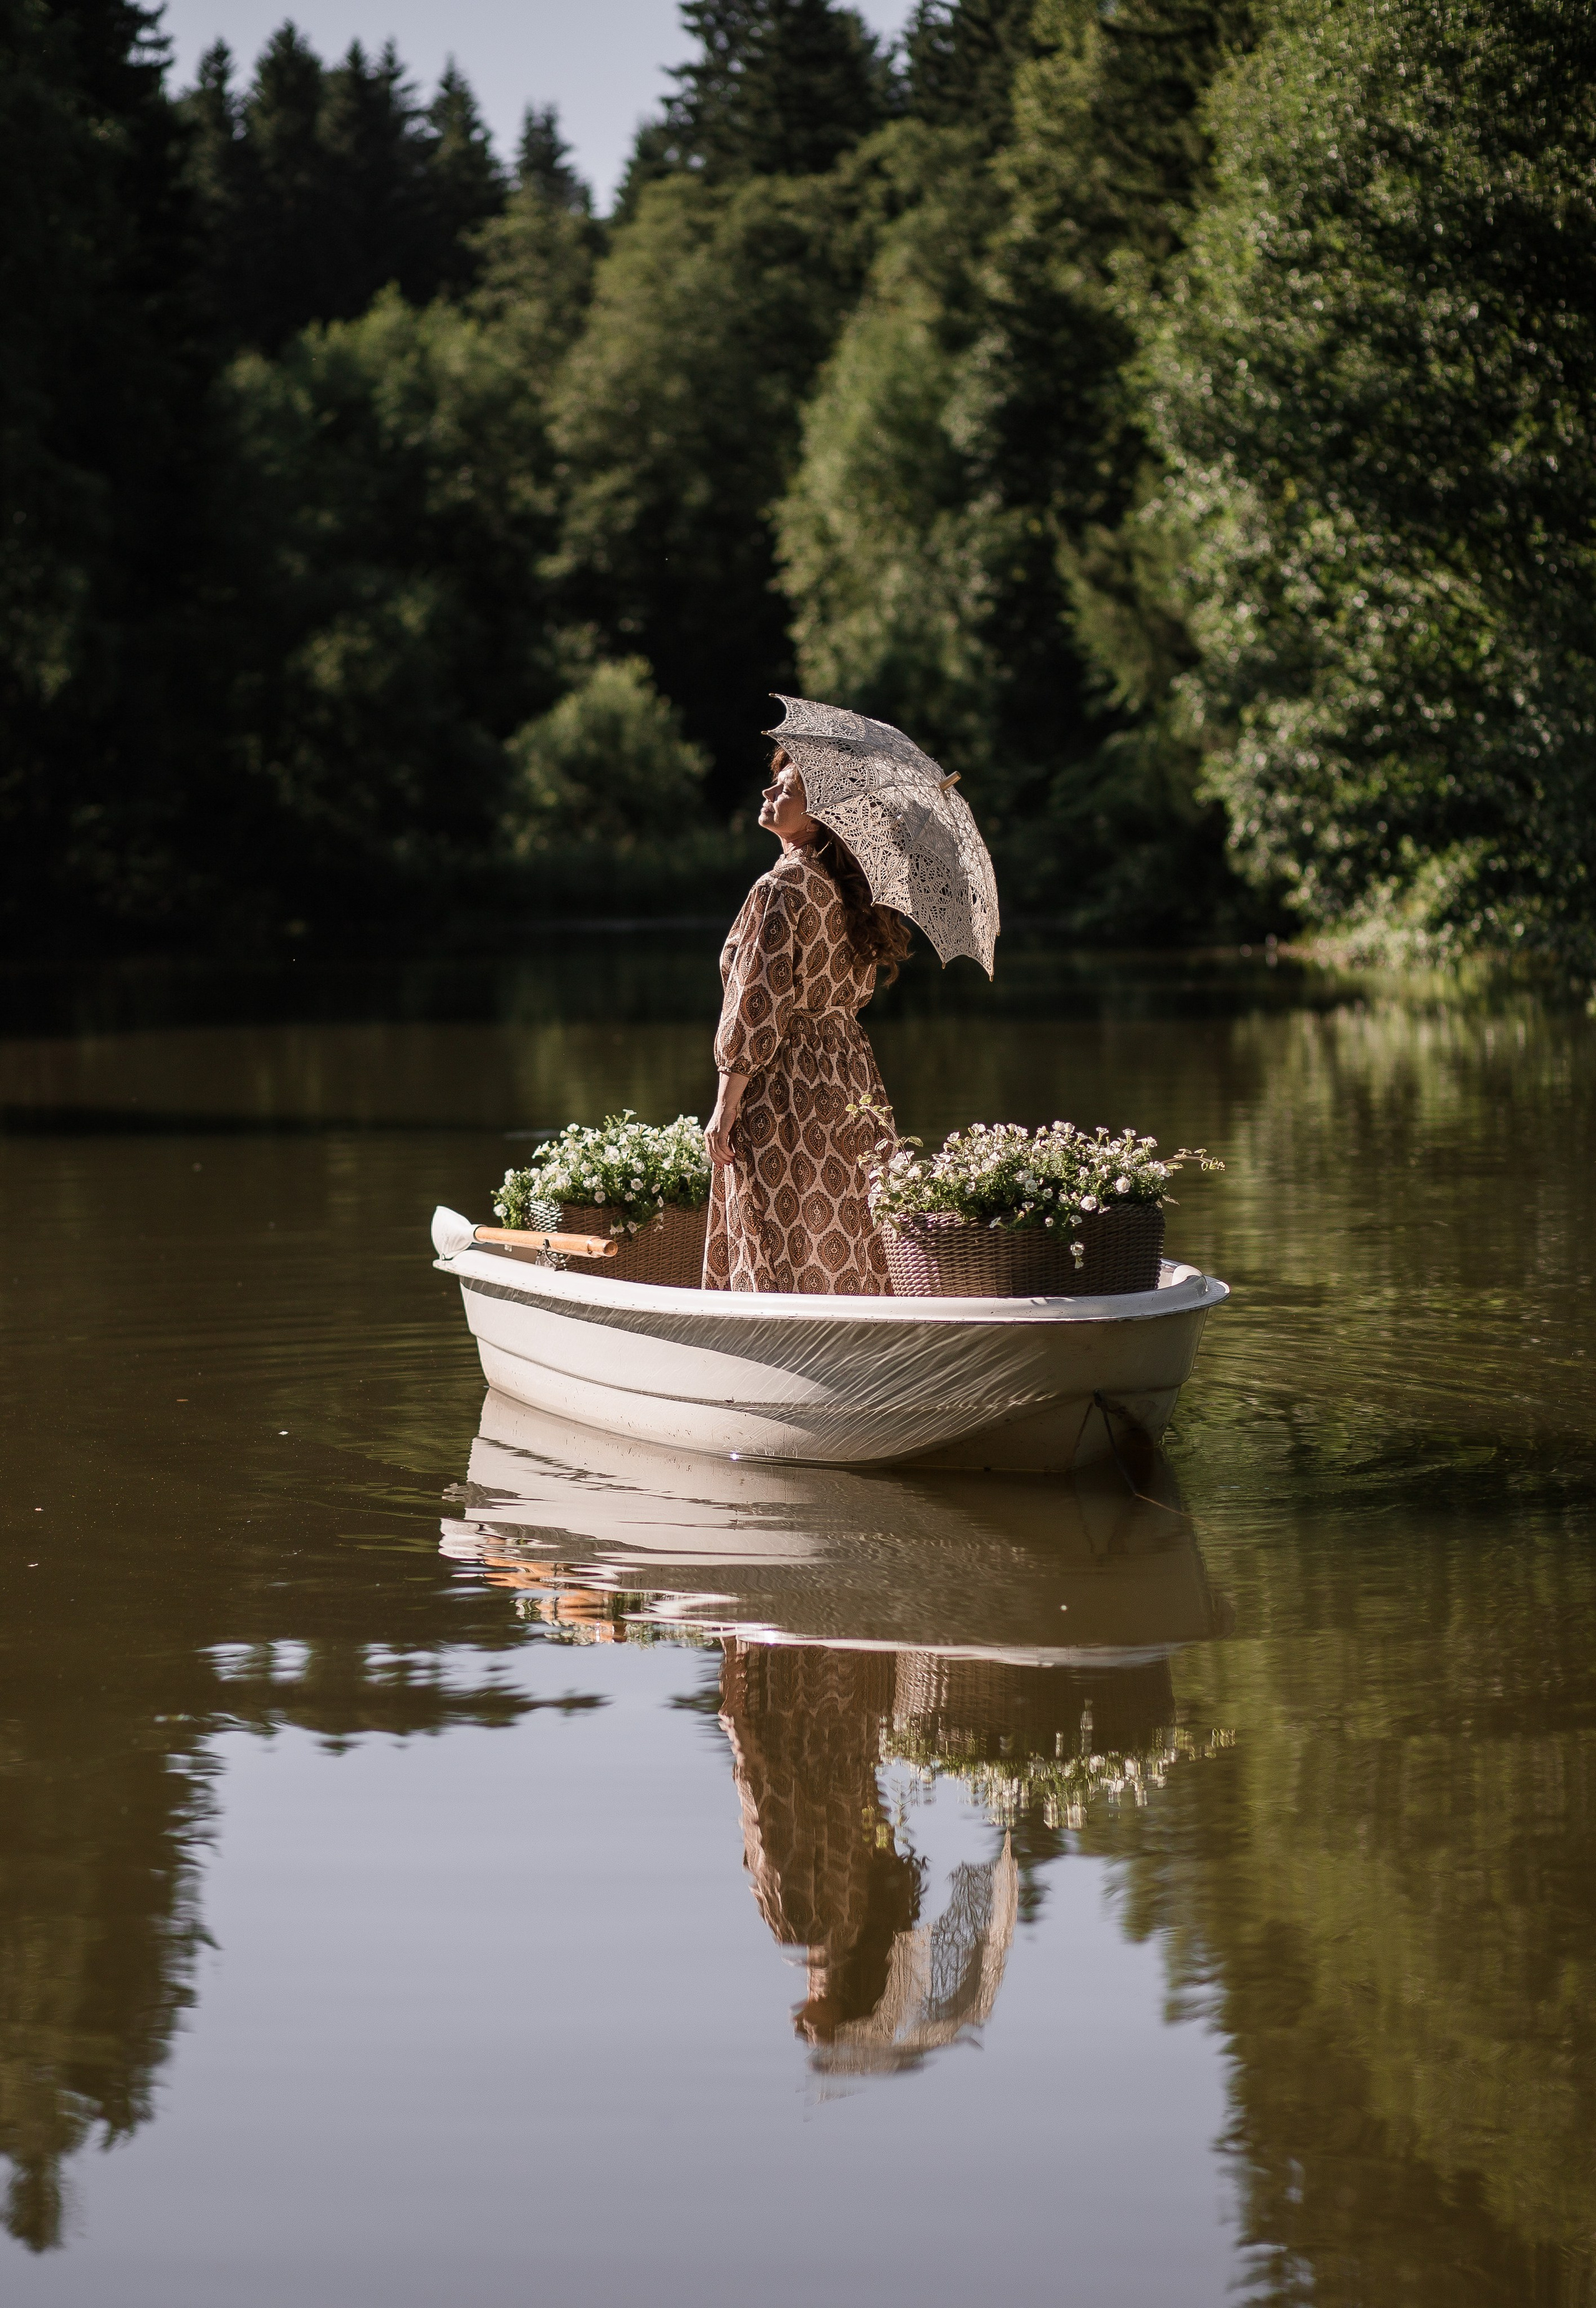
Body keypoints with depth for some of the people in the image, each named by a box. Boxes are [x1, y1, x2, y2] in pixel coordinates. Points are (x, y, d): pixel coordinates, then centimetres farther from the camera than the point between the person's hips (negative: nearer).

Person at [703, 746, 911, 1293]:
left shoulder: (781, 889, -15)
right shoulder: (850, 890, 9)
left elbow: (759, 1008, -17)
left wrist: (725, 1108, -13)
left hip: (787, 1091, -8)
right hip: (852, 1087, 8)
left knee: (785, 1255, -2)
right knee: (845, 1251, 11)